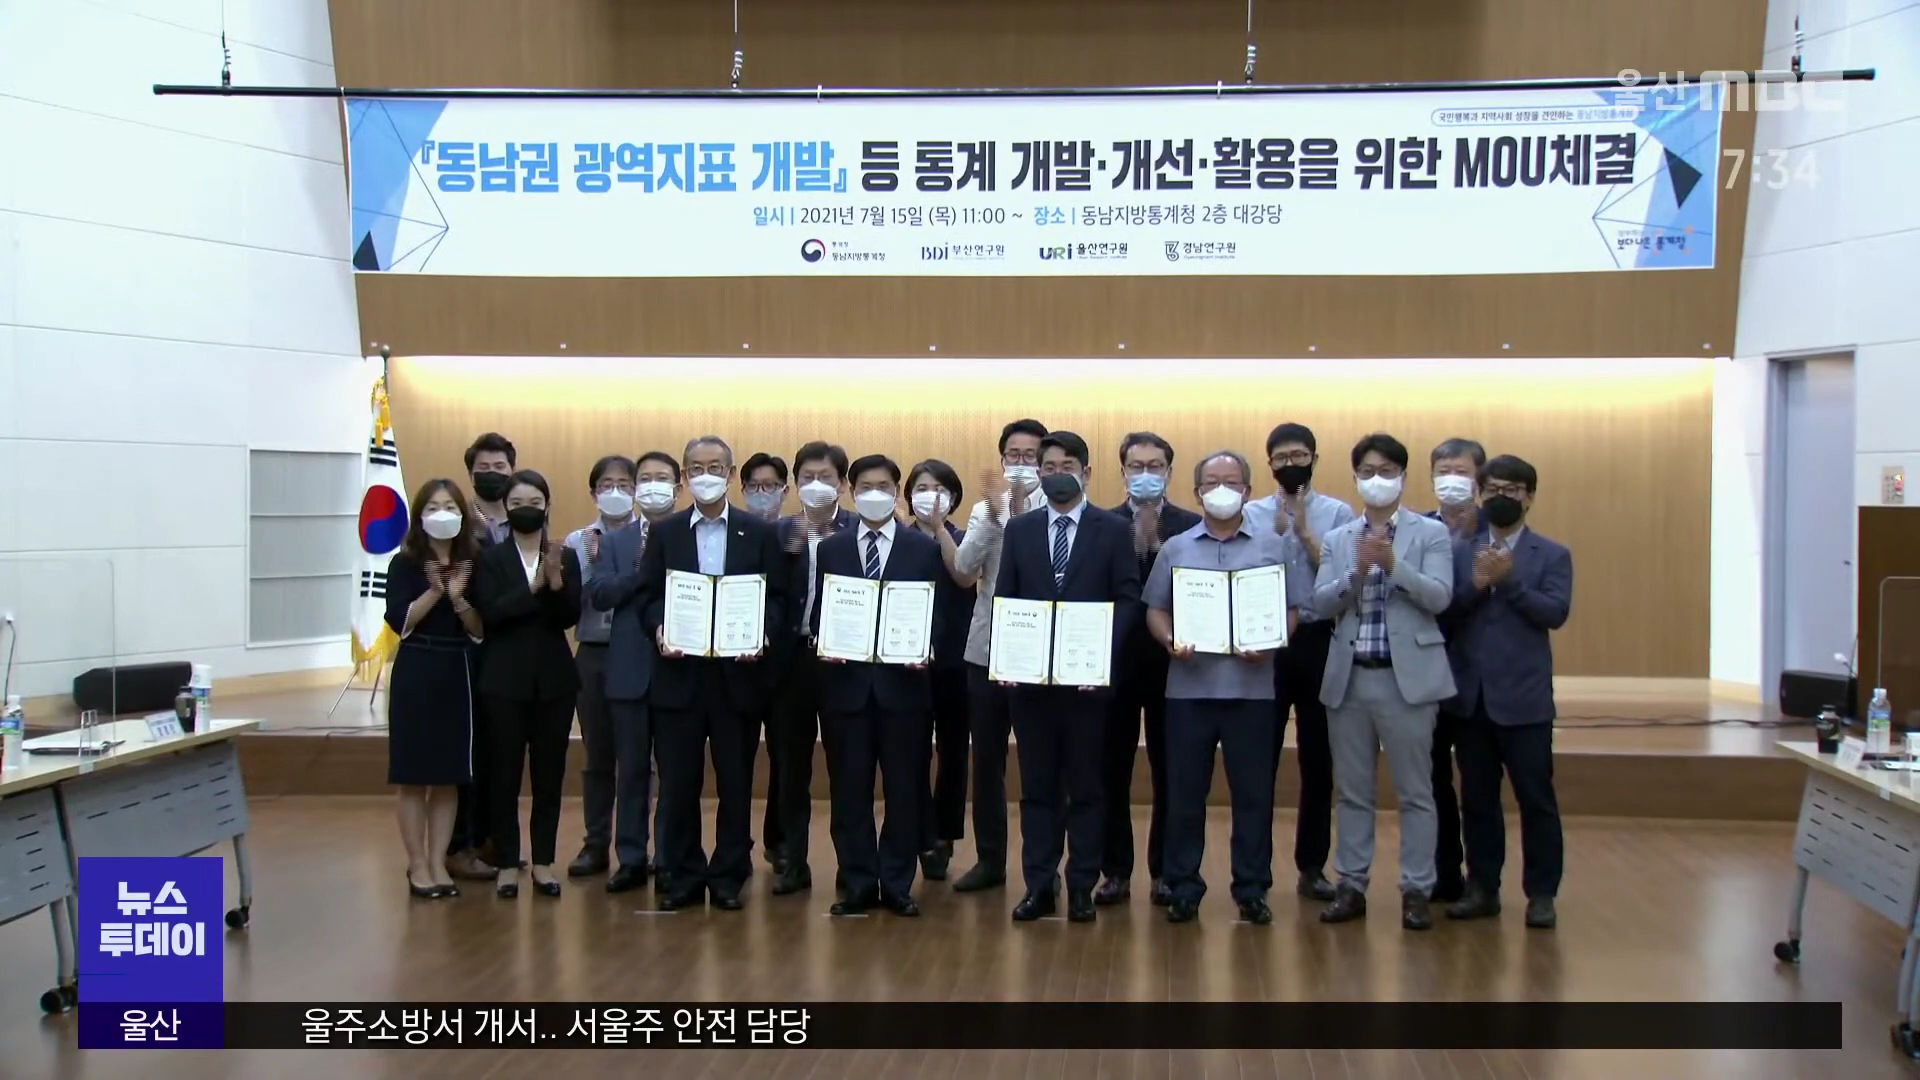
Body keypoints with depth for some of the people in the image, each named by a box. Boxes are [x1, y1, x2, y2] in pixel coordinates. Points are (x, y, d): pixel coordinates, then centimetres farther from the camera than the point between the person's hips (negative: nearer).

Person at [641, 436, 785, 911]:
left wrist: (761, 634, -16)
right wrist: (659, 630, -13)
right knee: (678, 783, 4)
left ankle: (729, 877, 15)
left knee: (736, 782, 5)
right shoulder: (664, 533, 9)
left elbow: (777, 597, 2)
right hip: (679, 673, 1)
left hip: (738, 672, -1)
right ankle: (683, 877, 15)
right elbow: (648, 596, 6)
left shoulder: (760, 533, 5)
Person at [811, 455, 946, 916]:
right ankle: (858, 883, 14)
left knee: (904, 788, 4)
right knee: (849, 789, 4)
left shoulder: (925, 548, 5)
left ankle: (897, 884, 13)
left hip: (903, 681, -1)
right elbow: (818, 613, 10)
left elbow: (937, 613, 3)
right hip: (846, 680, 1)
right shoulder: (830, 548, 10)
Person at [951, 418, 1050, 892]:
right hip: (986, 650, 4)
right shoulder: (983, 510, 8)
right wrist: (994, 516, -17)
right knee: (986, 760, 10)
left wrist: (1017, 514, -20)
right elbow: (964, 568, -6)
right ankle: (990, 859, 21)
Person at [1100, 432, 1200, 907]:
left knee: (1170, 773, 5)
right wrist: (1134, 542, -15)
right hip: (1116, 662, 0)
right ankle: (1116, 870, 14)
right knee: (1113, 772, 5)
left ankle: (1166, 871, 15)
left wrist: (1158, 546, -17)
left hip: (1171, 663, 0)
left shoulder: (1191, 526, 3)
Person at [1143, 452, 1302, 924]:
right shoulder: (1176, 547, 10)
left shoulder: (1271, 545, 6)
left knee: (1253, 792, 3)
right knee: (1185, 791, 4)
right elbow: (1155, 609, 9)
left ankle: (1252, 889, 12)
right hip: (1188, 686, 1)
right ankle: (1183, 887, 13)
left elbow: (1290, 611, 4)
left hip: (1251, 687, -1)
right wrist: (1170, 642, -11)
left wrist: (1270, 646, -14)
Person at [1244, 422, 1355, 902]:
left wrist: (1305, 531, -12)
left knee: (1318, 759, 8)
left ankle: (1312, 866, 18)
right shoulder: (1252, 514, 4)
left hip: (1320, 642, 0)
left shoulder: (1338, 513, 2)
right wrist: (1276, 532, -13)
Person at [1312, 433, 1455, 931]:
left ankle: (1416, 891, 8)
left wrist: (1394, 564, -20)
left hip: (1407, 677, -3)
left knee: (1414, 791, 1)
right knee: (1353, 792, 9)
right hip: (1349, 678, 3)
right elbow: (1321, 603, 2)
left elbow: (1440, 598, -9)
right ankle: (1351, 887, 16)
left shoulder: (1431, 533, 2)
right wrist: (1357, 572, -14)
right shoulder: (1337, 539, 11)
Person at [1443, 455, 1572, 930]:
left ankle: (1541, 893, 10)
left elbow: (1556, 612, -11)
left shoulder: (1552, 556, 3)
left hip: (1523, 698, -3)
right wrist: (1474, 586, -16)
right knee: (1477, 798, 10)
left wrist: (1508, 580, -17)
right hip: (1471, 695, 3)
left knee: (1536, 798, 1)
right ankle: (1482, 887, 20)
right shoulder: (1461, 553, 9)